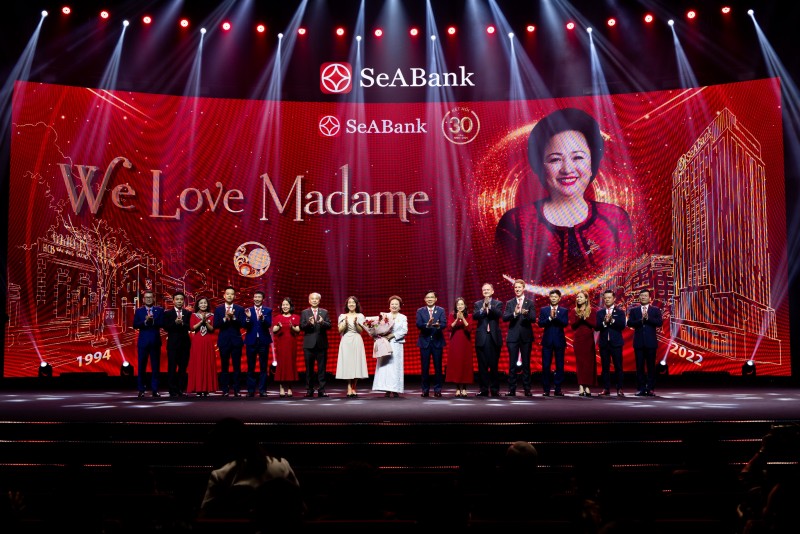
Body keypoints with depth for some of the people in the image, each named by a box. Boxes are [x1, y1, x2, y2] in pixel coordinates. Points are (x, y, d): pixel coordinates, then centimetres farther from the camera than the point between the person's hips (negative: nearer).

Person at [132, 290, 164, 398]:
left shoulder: (160, 310, 5)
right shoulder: (138, 311, 6)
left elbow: (162, 323, -7)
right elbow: (135, 325, -5)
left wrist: (153, 321, -23)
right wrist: (145, 321, -20)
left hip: (155, 342, 0)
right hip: (143, 342, 0)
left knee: (155, 367, 3)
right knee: (141, 366, 3)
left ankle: (155, 390, 8)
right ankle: (141, 390, 9)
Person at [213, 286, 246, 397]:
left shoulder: (240, 309, 3)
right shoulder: (218, 309, 3)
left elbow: (242, 324, -6)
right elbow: (215, 326, -4)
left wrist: (233, 317, -21)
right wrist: (225, 318, -19)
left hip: (236, 341, 0)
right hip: (224, 341, 0)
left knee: (237, 366, 1)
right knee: (224, 367, 4)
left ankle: (236, 390, 6)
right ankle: (225, 390, 10)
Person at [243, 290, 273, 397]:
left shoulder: (268, 310, 3)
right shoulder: (248, 310, 5)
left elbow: (269, 324, -11)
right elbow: (245, 326, -5)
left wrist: (262, 318, -30)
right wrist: (248, 317, -24)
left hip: (264, 341, 0)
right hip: (251, 341, 1)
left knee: (263, 367, 3)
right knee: (250, 367, 4)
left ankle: (262, 390, 8)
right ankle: (251, 390, 9)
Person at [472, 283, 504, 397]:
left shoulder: (498, 303, 7)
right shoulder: (478, 304, 11)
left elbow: (499, 314, -11)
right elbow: (474, 316, -5)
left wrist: (489, 306, -23)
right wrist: (483, 308, -20)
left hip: (494, 337, -1)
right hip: (481, 338, 1)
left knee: (494, 365, 1)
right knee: (482, 365, 3)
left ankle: (495, 389, 8)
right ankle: (483, 389, 8)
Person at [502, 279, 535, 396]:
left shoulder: (530, 303, 4)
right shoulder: (509, 303, 7)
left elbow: (533, 318, -7)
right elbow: (504, 318, -6)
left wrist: (526, 314, -29)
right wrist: (514, 314, -24)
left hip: (526, 337, -1)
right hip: (513, 337, 1)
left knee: (526, 364, 4)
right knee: (512, 364, 2)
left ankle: (527, 389, 9)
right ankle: (512, 389, 5)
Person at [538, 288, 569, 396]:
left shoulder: (564, 311, 7)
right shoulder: (543, 310, 7)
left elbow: (565, 323, -9)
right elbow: (540, 323, -4)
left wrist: (556, 316, -22)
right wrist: (550, 318, -19)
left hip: (559, 341, 0)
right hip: (547, 341, 0)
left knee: (560, 366, 2)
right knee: (546, 366, -2)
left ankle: (558, 389, 9)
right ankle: (546, 389, 5)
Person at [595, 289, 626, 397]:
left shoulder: (620, 312, 5)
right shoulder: (599, 312, 9)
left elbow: (622, 326, -8)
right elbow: (596, 327, 0)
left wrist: (612, 320, -18)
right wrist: (604, 322, -16)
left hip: (616, 343, -2)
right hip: (604, 343, 2)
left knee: (618, 367, -1)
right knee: (605, 367, 3)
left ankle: (619, 389, 3)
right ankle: (606, 389, 7)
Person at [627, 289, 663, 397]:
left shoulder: (655, 310, 7)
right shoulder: (633, 310, 9)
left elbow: (660, 323, -6)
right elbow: (629, 323, -3)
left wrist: (647, 318, -17)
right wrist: (641, 319, -18)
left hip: (651, 342, -1)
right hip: (638, 342, 1)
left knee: (651, 366, 1)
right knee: (640, 367, 2)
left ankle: (651, 389, 5)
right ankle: (641, 389, 6)